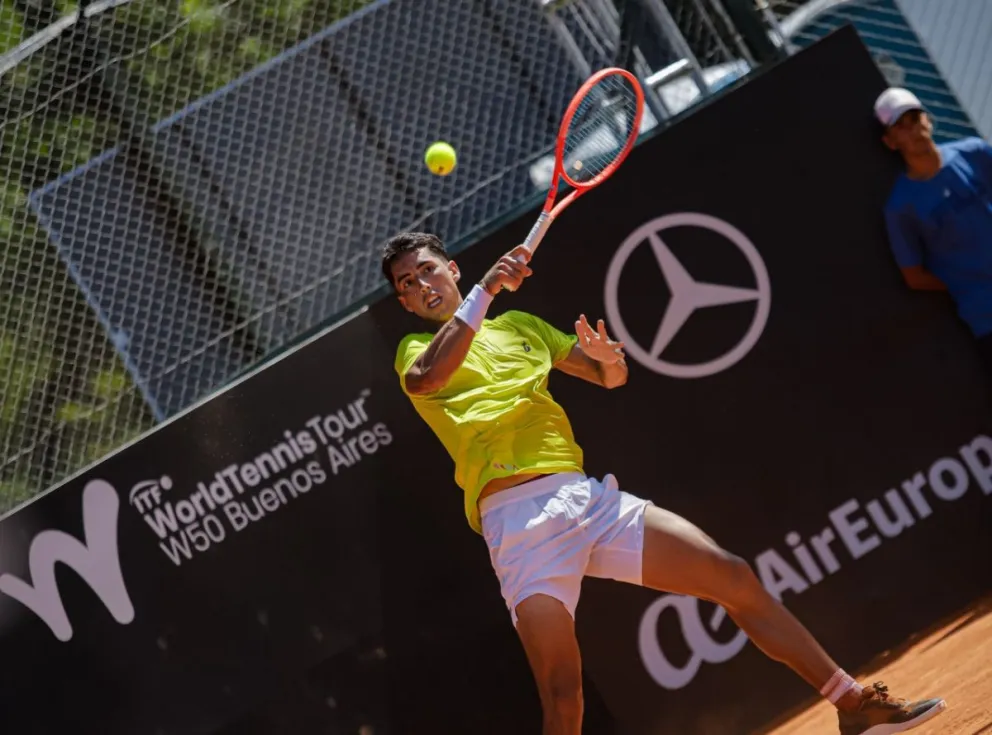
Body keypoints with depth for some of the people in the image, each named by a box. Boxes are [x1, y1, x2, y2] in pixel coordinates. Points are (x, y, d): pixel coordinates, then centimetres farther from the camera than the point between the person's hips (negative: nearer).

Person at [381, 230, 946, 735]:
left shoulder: (520, 327, 24)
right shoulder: (417, 348, 10)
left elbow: (610, 377, 25)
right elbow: (424, 379, -15)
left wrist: (609, 359, -1)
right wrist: (484, 293, -23)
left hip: (587, 498, 5)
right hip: (517, 520, -4)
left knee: (735, 578, -1)